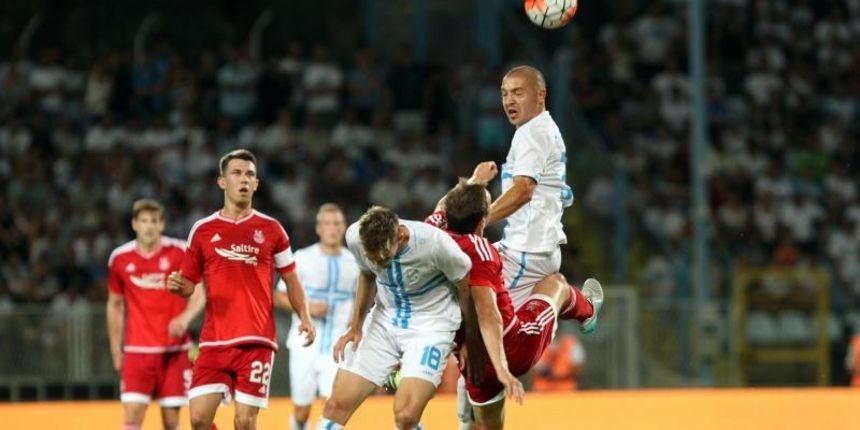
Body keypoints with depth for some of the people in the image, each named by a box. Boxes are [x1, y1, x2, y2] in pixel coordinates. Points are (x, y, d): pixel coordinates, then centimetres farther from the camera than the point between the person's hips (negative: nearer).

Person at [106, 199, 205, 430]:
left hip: (174, 349, -1)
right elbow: (115, 306, 13)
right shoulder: (120, 258, 2)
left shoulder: (179, 252, -3)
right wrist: (116, 351, 12)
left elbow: (198, 295, -1)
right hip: (137, 350, 1)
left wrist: (185, 318, -23)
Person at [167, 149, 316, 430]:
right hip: (214, 341, 1)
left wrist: (305, 317, -1)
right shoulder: (203, 230, 8)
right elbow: (189, 285, 13)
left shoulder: (270, 229, 7)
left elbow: (291, 280, 14)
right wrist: (177, 286, -11)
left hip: (256, 341, -1)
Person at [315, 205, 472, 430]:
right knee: (337, 404, -3)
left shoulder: (436, 243, -29)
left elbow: (467, 287, -9)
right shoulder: (355, 237, -16)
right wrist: (356, 327, 11)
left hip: (431, 326, -4)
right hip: (384, 322, 5)